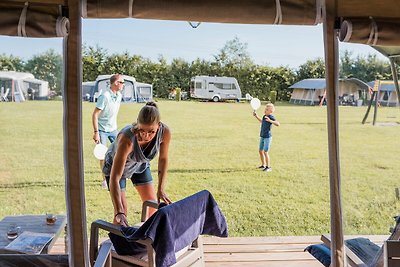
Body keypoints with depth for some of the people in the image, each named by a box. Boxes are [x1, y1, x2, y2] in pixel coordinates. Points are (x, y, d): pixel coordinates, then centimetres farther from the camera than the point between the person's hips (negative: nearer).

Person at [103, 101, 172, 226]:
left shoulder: (165, 132, -32)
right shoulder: (127, 137, -44)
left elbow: (163, 159, -11)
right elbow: (114, 178, -44)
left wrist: (161, 189, -13)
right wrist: (119, 212, -50)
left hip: (141, 165, 4)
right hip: (116, 165, -4)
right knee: (122, 211, -11)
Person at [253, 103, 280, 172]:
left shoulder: (271, 117, -16)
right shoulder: (264, 116, 9)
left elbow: (278, 124, -32)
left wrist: (270, 121, -44)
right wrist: (256, 116, 29)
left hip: (268, 137, -9)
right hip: (262, 137, 9)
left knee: (265, 152, -9)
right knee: (260, 151, 14)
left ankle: (269, 167, 1)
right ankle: (263, 165, 28)